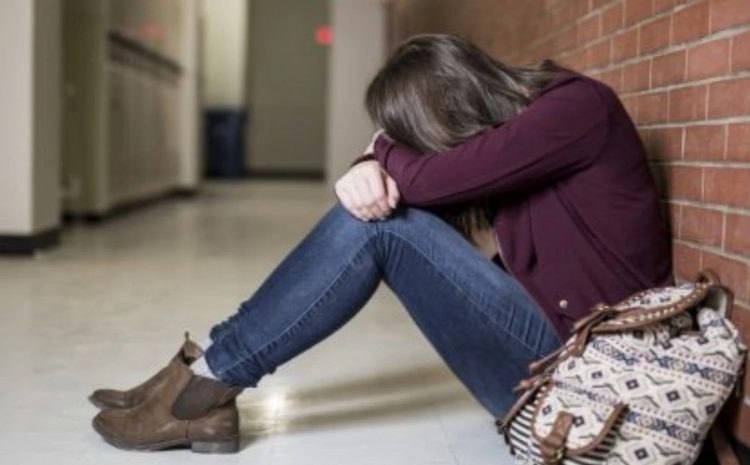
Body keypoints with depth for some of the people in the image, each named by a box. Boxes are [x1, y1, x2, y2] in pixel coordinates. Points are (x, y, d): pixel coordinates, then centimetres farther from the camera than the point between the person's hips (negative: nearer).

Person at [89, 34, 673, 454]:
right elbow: (400, 180, 7)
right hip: (548, 353, 8)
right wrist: (368, 169, -16)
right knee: (373, 205, -3)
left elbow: (426, 178, -23)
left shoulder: (578, 105, -16)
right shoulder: (510, 118, 9)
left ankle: (209, 384, -10)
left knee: (377, 226, -18)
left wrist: (386, 151, -1)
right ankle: (211, 375, -5)